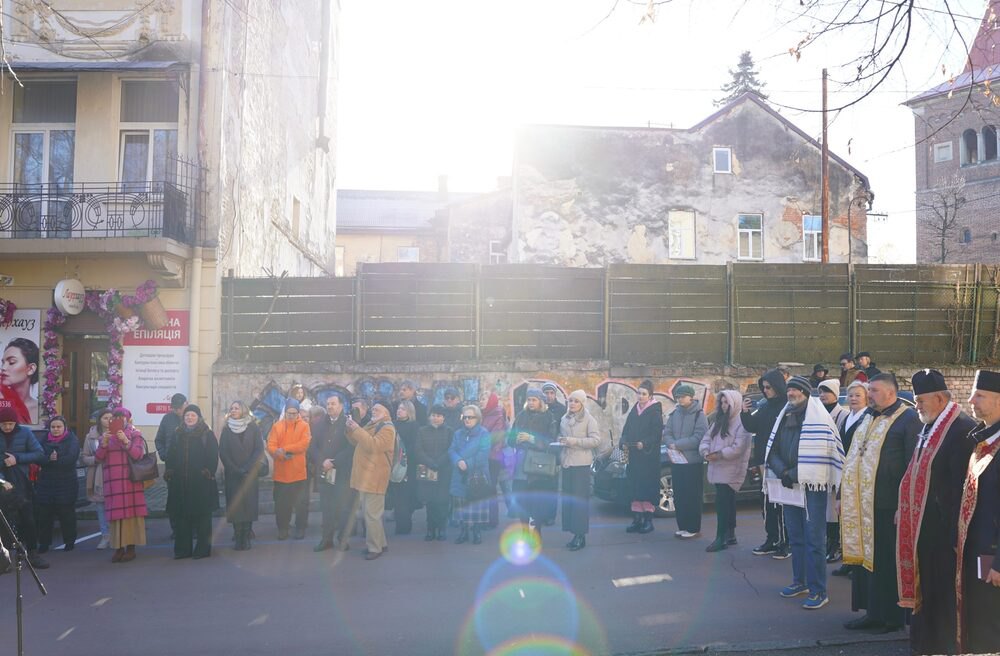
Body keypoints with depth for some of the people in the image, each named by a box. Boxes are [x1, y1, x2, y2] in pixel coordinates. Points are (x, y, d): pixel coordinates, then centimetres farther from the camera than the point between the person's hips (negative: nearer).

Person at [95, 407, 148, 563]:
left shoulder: (135, 434, 8)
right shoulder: (106, 435, 17)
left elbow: (138, 454, -6)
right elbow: (98, 457, 6)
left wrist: (126, 441, -18)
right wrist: (104, 443, -11)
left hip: (130, 479, -3)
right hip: (112, 482, 3)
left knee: (131, 513, -6)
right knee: (116, 514, -3)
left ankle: (131, 547, -2)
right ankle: (119, 547, 1)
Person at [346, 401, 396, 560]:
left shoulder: (387, 428, -10)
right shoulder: (371, 425, 20)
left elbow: (373, 445, -24)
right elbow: (357, 442, 20)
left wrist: (357, 429, -22)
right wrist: (351, 430, 3)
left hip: (374, 478, -10)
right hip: (364, 476, 10)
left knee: (372, 514, -7)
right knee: (369, 514, 15)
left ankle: (375, 547, 0)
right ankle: (380, 543, 24)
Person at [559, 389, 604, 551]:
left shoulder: (589, 419, -3)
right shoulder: (564, 419, 13)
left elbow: (596, 440, -10)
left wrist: (575, 441, -16)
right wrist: (560, 441, 0)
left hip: (581, 464, -6)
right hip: (566, 463, 6)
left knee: (580, 499, -7)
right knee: (568, 498, 5)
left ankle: (581, 535, -4)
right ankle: (574, 533, 11)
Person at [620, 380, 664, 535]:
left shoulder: (655, 411, -3)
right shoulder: (634, 410, 14)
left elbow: (657, 434, -9)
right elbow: (626, 429, 14)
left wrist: (644, 444, -22)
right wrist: (624, 443, -3)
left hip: (649, 456, -5)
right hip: (633, 456, 5)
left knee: (647, 486, -5)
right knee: (634, 486, 3)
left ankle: (648, 519, 1)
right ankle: (636, 519, 8)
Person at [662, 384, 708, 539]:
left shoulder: (699, 415, -8)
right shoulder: (674, 414, 10)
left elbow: (699, 438, -15)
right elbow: (666, 433, 8)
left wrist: (677, 445, -16)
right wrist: (671, 444, -13)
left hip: (693, 462, -6)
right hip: (676, 462, 6)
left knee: (693, 496, 0)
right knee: (679, 496, 10)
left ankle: (694, 528, 7)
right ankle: (682, 526, 21)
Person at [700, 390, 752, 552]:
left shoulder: (742, 423, -11)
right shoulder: (719, 421, 18)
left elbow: (738, 448, -20)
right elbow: (706, 438, 14)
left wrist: (719, 455, -16)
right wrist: (706, 452, -6)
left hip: (731, 470, -8)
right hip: (718, 469, 8)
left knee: (722, 502, -10)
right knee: (727, 501, 14)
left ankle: (721, 538, -7)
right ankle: (730, 535, 21)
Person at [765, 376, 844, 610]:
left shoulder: (818, 418, -7)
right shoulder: (783, 417, 12)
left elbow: (822, 452, -15)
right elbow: (772, 450, 10)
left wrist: (795, 474, -14)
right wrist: (783, 472, -7)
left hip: (811, 486, -6)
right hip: (789, 485, 7)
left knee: (814, 539, -5)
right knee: (795, 537, 15)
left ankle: (818, 591, -1)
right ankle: (800, 581, 26)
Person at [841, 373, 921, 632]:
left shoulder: (908, 419, -10)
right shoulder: (869, 418, 16)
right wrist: (846, 496, 18)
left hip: (887, 505, -8)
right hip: (862, 504, 8)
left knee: (886, 561, 1)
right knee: (864, 556, 12)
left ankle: (892, 616, 14)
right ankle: (873, 612, 22)